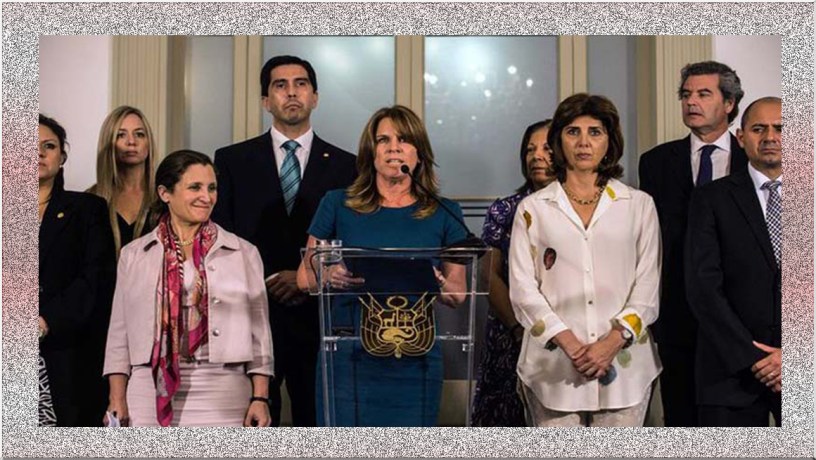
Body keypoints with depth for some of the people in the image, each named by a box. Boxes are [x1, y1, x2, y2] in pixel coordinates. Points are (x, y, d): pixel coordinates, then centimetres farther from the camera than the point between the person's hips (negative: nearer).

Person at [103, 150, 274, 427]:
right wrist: (117, 400, 3)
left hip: (222, 400, -1)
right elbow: (119, 333, 10)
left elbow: (259, 332, 7)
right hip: (152, 394, 1)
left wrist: (260, 398, 0)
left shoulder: (243, 254, 8)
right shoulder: (134, 255, 11)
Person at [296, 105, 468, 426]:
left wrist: (436, 281, -13)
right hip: (348, 356, -1)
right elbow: (305, 277, 8)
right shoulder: (338, 205, 6)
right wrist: (330, 275, -13)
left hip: (414, 360, 1)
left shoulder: (444, 213, 7)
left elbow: (458, 295, 9)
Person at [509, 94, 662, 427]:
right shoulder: (532, 209, 8)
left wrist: (613, 341, -9)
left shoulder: (639, 205, 10)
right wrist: (570, 344, -10)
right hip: (554, 367, 0)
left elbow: (648, 287, 5)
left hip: (623, 364, 1)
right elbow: (523, 288, 2)